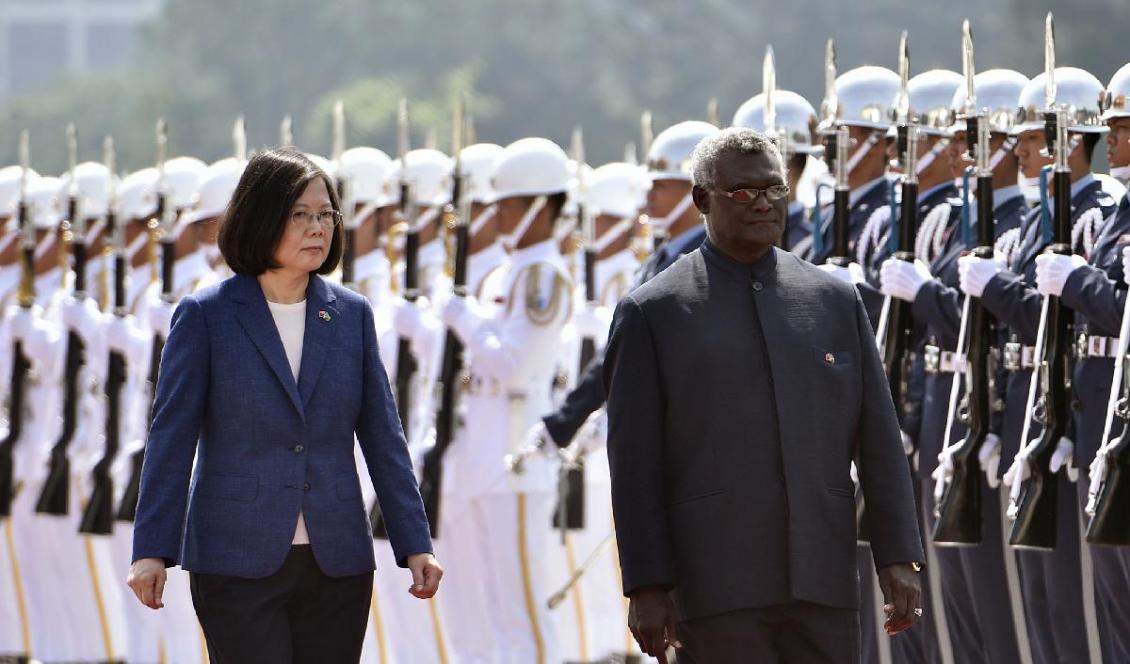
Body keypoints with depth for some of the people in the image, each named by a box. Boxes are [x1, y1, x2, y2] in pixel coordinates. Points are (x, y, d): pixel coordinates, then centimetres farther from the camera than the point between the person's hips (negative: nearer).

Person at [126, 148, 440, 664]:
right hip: (237, 561, -3)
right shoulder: (204, 316, 0)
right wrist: (152, 550, -6)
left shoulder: (352, 315, 9)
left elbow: (382, 438, 11)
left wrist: (414, 544, 5)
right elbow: (171, 437, 0)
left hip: (337, 563, 3)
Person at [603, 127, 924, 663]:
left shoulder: (836, 300, 14)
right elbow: (634, 463, 0)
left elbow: (880, 441, 12)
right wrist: (647, 584, -7)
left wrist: (897, 558, 3)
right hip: (715, 590, -3)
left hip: (824, 582, 3)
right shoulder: (651, 312, 4)